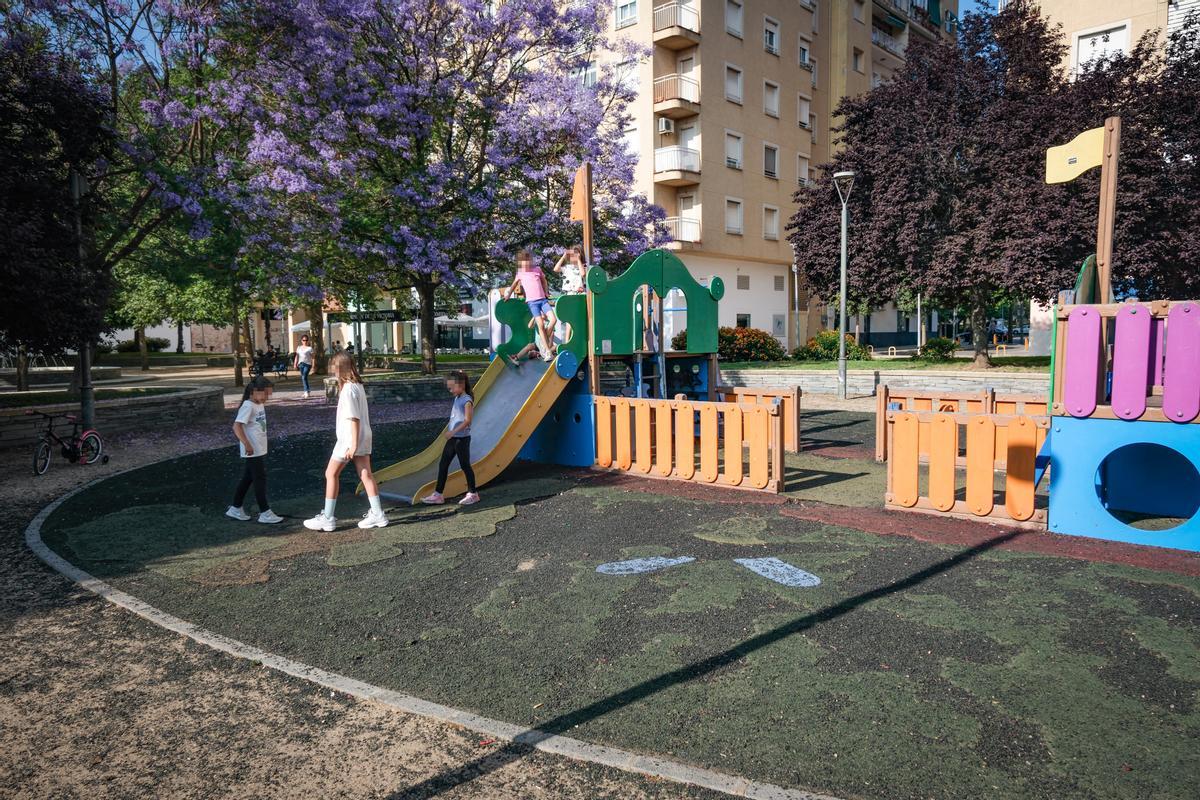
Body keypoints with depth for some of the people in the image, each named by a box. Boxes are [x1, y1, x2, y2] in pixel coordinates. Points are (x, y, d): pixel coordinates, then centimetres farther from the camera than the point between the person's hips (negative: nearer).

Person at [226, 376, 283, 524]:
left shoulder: (260, 405, 10)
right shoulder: (248, 406, -17)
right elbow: (236, 426, -25)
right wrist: (246, 444, -29)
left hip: (260, 450, 9)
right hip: (252, 451, -9)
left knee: (248, 478, 15)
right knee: (260, 479, -3)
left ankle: (236, 509, 26)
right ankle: (265, 513, 4)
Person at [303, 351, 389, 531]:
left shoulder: (348, 390, -19)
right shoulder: (358, 385, 8)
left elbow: (354, 418, -21)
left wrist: (353, 444, -21)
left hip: (350, 439, -8)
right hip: (363, 437, 8)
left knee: (331, 474, 3)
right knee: (366, 474, 9)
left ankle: (327, 518, 9)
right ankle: (377, 514, 12)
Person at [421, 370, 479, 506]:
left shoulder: (467, 400, -12)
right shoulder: (456, 399, 13)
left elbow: (467, 420, -21)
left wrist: (453, 431, -27)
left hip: (462, 438, -9)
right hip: (452, 439, 9)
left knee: (465, 465, 0)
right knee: (443, 465, 8)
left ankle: (472, 494, 13)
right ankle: (438, 494, 13)